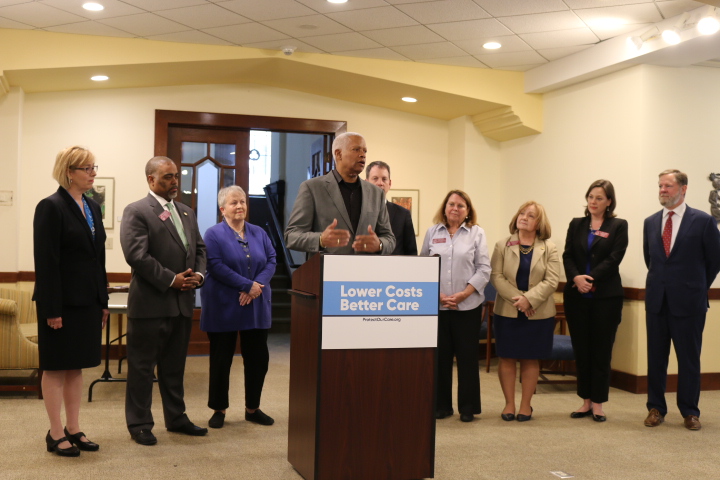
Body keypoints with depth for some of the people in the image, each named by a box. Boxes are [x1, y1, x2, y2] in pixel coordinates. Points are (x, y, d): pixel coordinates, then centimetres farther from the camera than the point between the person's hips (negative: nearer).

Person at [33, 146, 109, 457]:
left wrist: (103, 301, 11)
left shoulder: (93, 208, 11)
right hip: (62, 302, -7)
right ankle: (56, 434, 12)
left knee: (77, 366, 12)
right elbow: (45, 261, -15)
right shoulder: (51, 207, -11)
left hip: (88, 301, 7)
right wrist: (52, 309, -18)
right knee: (56, 367, 3)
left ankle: (73, 429, 21)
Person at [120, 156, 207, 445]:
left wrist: (198, 274, -2)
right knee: (142, 366, 3)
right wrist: (171, 280, -16)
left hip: (183, 302, 7)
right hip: (151, 302, -7)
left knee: (174, 365, 16)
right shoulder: (136, 212, -7)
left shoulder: (187, 212, 16)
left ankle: (176, 418, 26)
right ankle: (139, 424, 13)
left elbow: (200, 249, 18)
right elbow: (136, 255, -17)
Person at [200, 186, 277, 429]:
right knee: (221, 359, 4)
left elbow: (271, 261, 1)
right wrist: (247, 285, -20)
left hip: (256, 307, 4)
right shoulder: (214, 234, -4)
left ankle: (253, 408, 23)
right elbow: (216, 267, -16)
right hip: (223, 308, -4)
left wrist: (257, 286, -17)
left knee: (258, 358, 8)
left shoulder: (259, 233, 10)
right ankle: (219, 409, 17)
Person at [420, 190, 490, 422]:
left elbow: (484, 269, 0)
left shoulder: (477, 233, 4)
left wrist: (463, 294, -11)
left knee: (467, 356, 3)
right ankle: (441, 405, 17)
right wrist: (437, 294, -8)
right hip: (437, 305, 1)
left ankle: (468, 407, 13)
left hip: (468, 305, -1)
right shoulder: (432, 232, 8)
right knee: (440, 355, 6)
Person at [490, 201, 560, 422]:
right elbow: (496, 276, -5)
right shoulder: (502, 246, 4)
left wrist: (529, 299, -19)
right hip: (507, 312, 1)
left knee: (531, 359, 6)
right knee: (507, 358, 4)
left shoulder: (549, 248, 2)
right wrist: (517, 299, -17)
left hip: (538, 313, -1)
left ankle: (526, 404, 16)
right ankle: (509, 404, 14)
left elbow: (551, 281, -7)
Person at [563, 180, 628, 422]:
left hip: (606, 296, -3)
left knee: (601, 350, 3)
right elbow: (567, 256, 3)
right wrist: (576, 278, -15)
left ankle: (597, 404, 11)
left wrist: (590, 278, -17)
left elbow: (614, 258, -8)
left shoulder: (618, 226, 2)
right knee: (581, 349, 7)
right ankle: (586, 401, 17)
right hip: (576, 296, 3)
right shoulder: (576, 224, 11)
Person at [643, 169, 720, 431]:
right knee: (655, 357, 8)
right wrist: (661, 282, 14)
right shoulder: (650, 222, 8)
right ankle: (656, 408, 19)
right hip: (657, 300, 4)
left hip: (688, 301, -4)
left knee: (689, 359, 5)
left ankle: (690, 412, 16)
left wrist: (699, 287, 8)